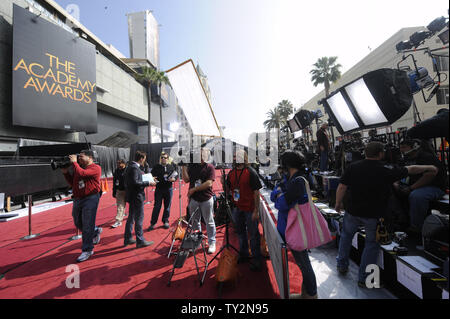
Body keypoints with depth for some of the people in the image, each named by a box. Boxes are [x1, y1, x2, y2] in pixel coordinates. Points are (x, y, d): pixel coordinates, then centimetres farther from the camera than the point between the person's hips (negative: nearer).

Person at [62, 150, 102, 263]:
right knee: (78, 223, 18)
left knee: (87, 226, -3)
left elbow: (81, 173, -25)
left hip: (90, 198, -8)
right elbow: (72, 183, 20)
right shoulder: (78, 167, 16)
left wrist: (74, 162, -10)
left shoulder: (95, 168, -9)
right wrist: (65, 172, 7)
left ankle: (87, 250, 10)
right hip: (77, 199, 8)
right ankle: (96, 231, 42)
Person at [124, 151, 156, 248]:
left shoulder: (130, 166, 11)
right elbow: (135, 182, -26)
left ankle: (127, 239, 30)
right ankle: (140, 241, 11)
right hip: (136, 196, -10)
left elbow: (132, 181, 13)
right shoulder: (135, 168, -19)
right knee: (139, 218, 0)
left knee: (131, 218, 18)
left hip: (132, 196, 10)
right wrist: (148, 183, -19)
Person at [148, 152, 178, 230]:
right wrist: (153, 178, -19)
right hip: (159, 189, -1)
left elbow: (176, 175, 8)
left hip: (168, 189, 1)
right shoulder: (156, 167, 3)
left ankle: (165, 221, 26)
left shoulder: (171, 166, 4)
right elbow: (152, 175, 3)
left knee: (167, 206, 11)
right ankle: (153, 223, 14)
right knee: (157, 206, 2)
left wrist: (174, 179, -12)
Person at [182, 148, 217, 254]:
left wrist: (194, 189, -14)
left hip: (206, 199, -3)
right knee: (194, 221, 16)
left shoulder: (210, 167, -5)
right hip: (193, 198, 4)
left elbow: (209, 183, -14)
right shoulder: (192, 166, 5)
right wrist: (184, 167, -11)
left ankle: (212, 242, 24)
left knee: (209, 222, 8)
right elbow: (186, 180, -2)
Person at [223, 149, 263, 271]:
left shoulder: (250, 172, -13)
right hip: (237, 207, 6)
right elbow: (229, 191, 12)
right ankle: (243, 254, 41)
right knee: (240, 232, 20)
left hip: (249, 208, -6)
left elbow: (256, 192, -14)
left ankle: (257, 260, 24)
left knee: (253, 234, 6)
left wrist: (256, 210, -16)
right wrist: (224, 183, -8)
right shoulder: (231, 173, 5)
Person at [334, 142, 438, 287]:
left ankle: (342, 265, 37)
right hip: (374, 215, -1)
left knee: (346, 235, 24)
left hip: (352, 211, 2)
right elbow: (411, 169, 7)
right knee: (372, 243, 17)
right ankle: (364, 279, 25)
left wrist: (338, 203, 8)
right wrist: (429, 168, 27)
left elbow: (341, 188, -7)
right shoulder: (387, 170, -11)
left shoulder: (353, 167, -8)